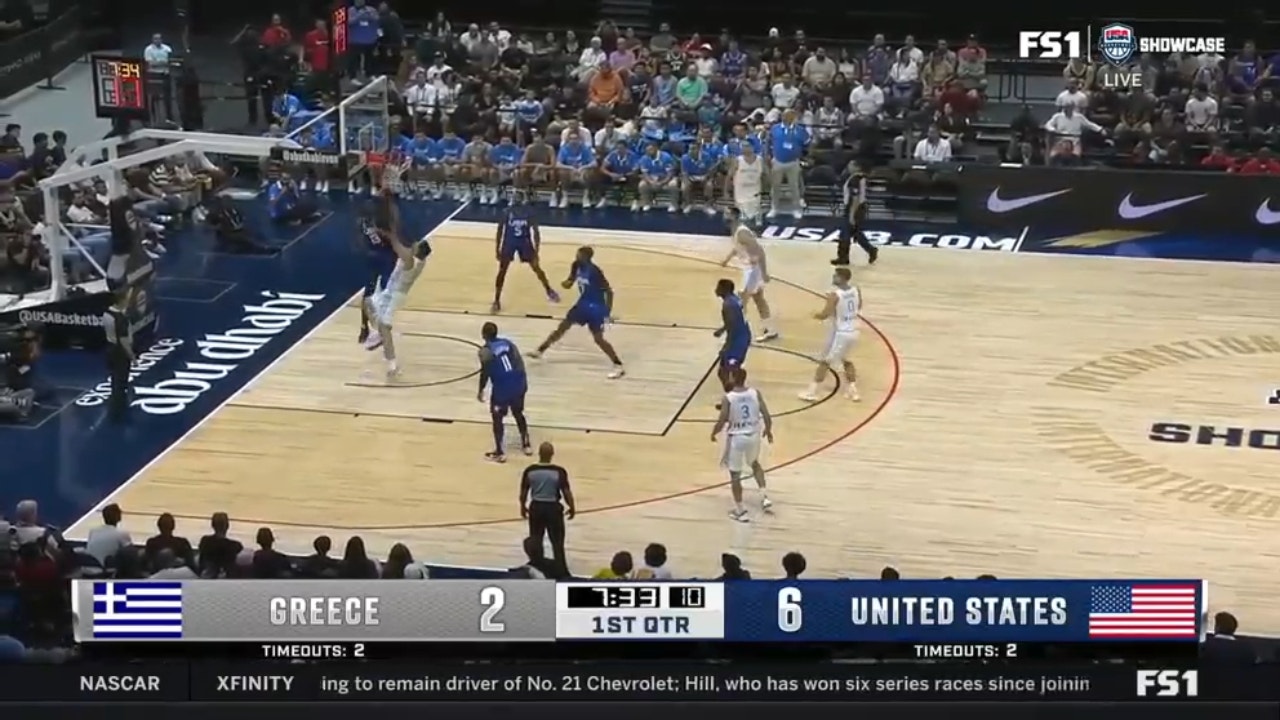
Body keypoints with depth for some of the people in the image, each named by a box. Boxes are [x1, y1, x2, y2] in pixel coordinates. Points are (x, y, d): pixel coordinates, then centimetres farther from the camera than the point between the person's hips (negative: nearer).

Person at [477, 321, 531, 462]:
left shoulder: (485, 351, -8)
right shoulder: (508, 342, 9)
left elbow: (485, 372, -12)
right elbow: (520, 362, 8)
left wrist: (481, 390, 1)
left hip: (502, 387, -6)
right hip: (518, 384, 6)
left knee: (497, 418, 10)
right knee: (518, 413, 25)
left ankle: (500, 452, 10)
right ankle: (526, 444, 33)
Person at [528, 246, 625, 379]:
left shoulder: (595, 271, -25)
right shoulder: (576, 266, -4)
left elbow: (609, 291, -20)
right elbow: (570, 281, 10)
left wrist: (608, 312, -22)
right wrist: (566, 283, -16)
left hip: (596, 307, -8)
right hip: (583, 303, 8)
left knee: (598, 339, -13)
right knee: (562, 326, 15)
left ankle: (618, 366, -9)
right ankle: (540, 350, 28)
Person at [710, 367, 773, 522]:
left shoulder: (728, 398, -17)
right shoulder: (755, 393, -7)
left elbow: (721, 422, -16)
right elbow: (767, 416, -6)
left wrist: (713, 433, 5)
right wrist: (768, 430, 14)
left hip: (736, 438, -4)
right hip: (754, 435, 4)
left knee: (735, 474, 12)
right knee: (755, 463, 33)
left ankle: (740, 511, 16)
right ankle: (764, 497, 23)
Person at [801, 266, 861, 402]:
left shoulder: (835, 295, -21)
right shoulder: (856, 290, 0)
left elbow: (825, 315, -22)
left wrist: (815, 315, -1)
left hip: (840, 333, -6)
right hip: (853, 332, 6)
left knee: (824, 362, 6)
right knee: (847, 360, 27)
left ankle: (812, 392, 7)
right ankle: (852, 391, 25)